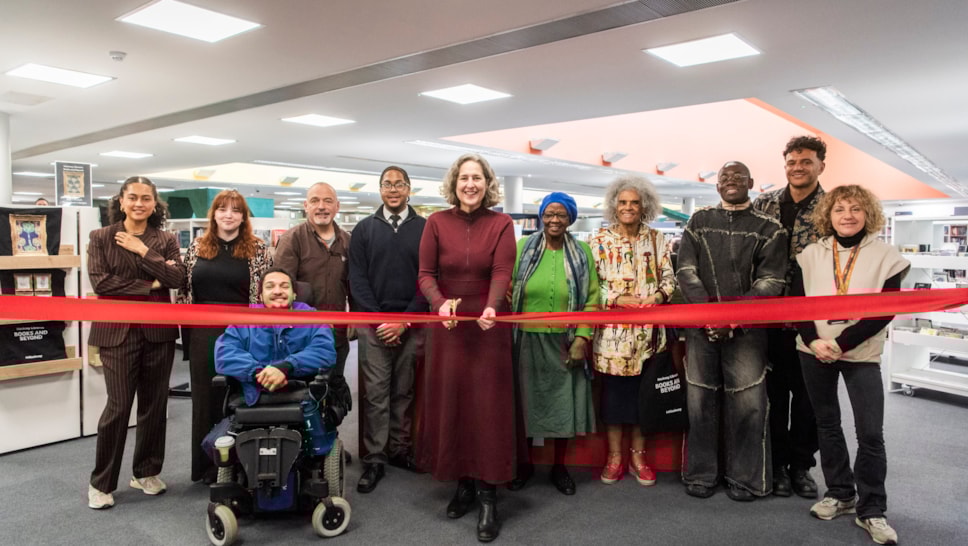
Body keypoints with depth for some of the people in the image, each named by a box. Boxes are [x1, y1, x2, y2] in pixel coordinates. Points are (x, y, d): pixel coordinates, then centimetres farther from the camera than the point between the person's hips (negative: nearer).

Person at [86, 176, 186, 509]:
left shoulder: (166, 240, 7)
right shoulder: (101, 238, 3)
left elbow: (177, 278, -7)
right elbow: (99, 282, -10)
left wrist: (143, 249, -12)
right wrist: (150, 285, -10)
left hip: (158, 331, 3)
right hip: (118, 331, -2)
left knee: (154, 405, 9)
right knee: (118, 406, -3)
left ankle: (146, 472, 26)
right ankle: (101, 482, 14)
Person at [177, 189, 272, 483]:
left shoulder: (258, 249, 0)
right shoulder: (197, 247, 8)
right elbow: (185, 288, 12)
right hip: (203, 333, 3)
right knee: (205, 398, 10)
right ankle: (208, 465, 23)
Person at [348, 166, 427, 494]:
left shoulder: (426, 229, 4)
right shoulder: (364, 229, 9)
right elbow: (357, 278, 4)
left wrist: (405, 320, -8)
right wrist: (378, 318, -7)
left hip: (412, 324, 0)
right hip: (374, 323, 0)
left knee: (404, 392, 8)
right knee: (375, 393, 2)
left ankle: (400, 449, 21)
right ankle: (374, 459, 9)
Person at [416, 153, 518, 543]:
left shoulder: (501, 224, -2)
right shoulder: (436, 222, 0)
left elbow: (502, 273, -13)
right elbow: (425, 274, -4)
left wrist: (491, 307, -32)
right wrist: (440, 302, -24)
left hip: (487, 327, -1)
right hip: (447, 326, 2)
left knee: (488, 406, 0)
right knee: (450, 404, 6)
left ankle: (488, 497, 9)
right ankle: (463, 483, 23)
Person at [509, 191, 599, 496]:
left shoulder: (582, 253, 2)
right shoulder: (523, 248, 1)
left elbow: (592, 299, 0)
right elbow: (507, 291, 3)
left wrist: (582, 338, -8)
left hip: (565, 342, 0)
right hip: (527, 340, 0)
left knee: (564, 404, 8)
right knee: (525, 403, 9)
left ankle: (559, 467, 26)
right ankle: (524, 463, 27)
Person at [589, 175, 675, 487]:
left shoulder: (656, 239, 10)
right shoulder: (600, 240, 3)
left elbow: (668, 276, 8)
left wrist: (659, 295, -12)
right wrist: (617, 299, -14)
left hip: (648, 331, 2)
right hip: (613, 330, -2)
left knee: (643, 391, 8)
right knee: (614, 391, 4)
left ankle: (638, 455, 21)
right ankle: (615, 456, 17)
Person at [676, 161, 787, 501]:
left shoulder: (769, 228, 4)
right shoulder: (699, 221, 11)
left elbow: (771, 281, -4)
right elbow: (686, 270, 2)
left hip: (746, 329, -2)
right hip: (700, 325, 2)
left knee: (748, 403, 0)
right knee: (700, 399, 6)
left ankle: (745, 478, 16)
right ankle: (701, 474, 19)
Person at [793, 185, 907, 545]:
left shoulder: (886, 256, -5)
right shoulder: (811, 254, 2)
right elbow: (796, 301, 2)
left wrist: (841, 343, -18)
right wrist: (813, 340, -13)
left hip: (861, 354, -2)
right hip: (814, 351, 3)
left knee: (870, 433, -4)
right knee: (827, 424, 12)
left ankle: (871, 510, 11)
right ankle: (840, 494, 28)